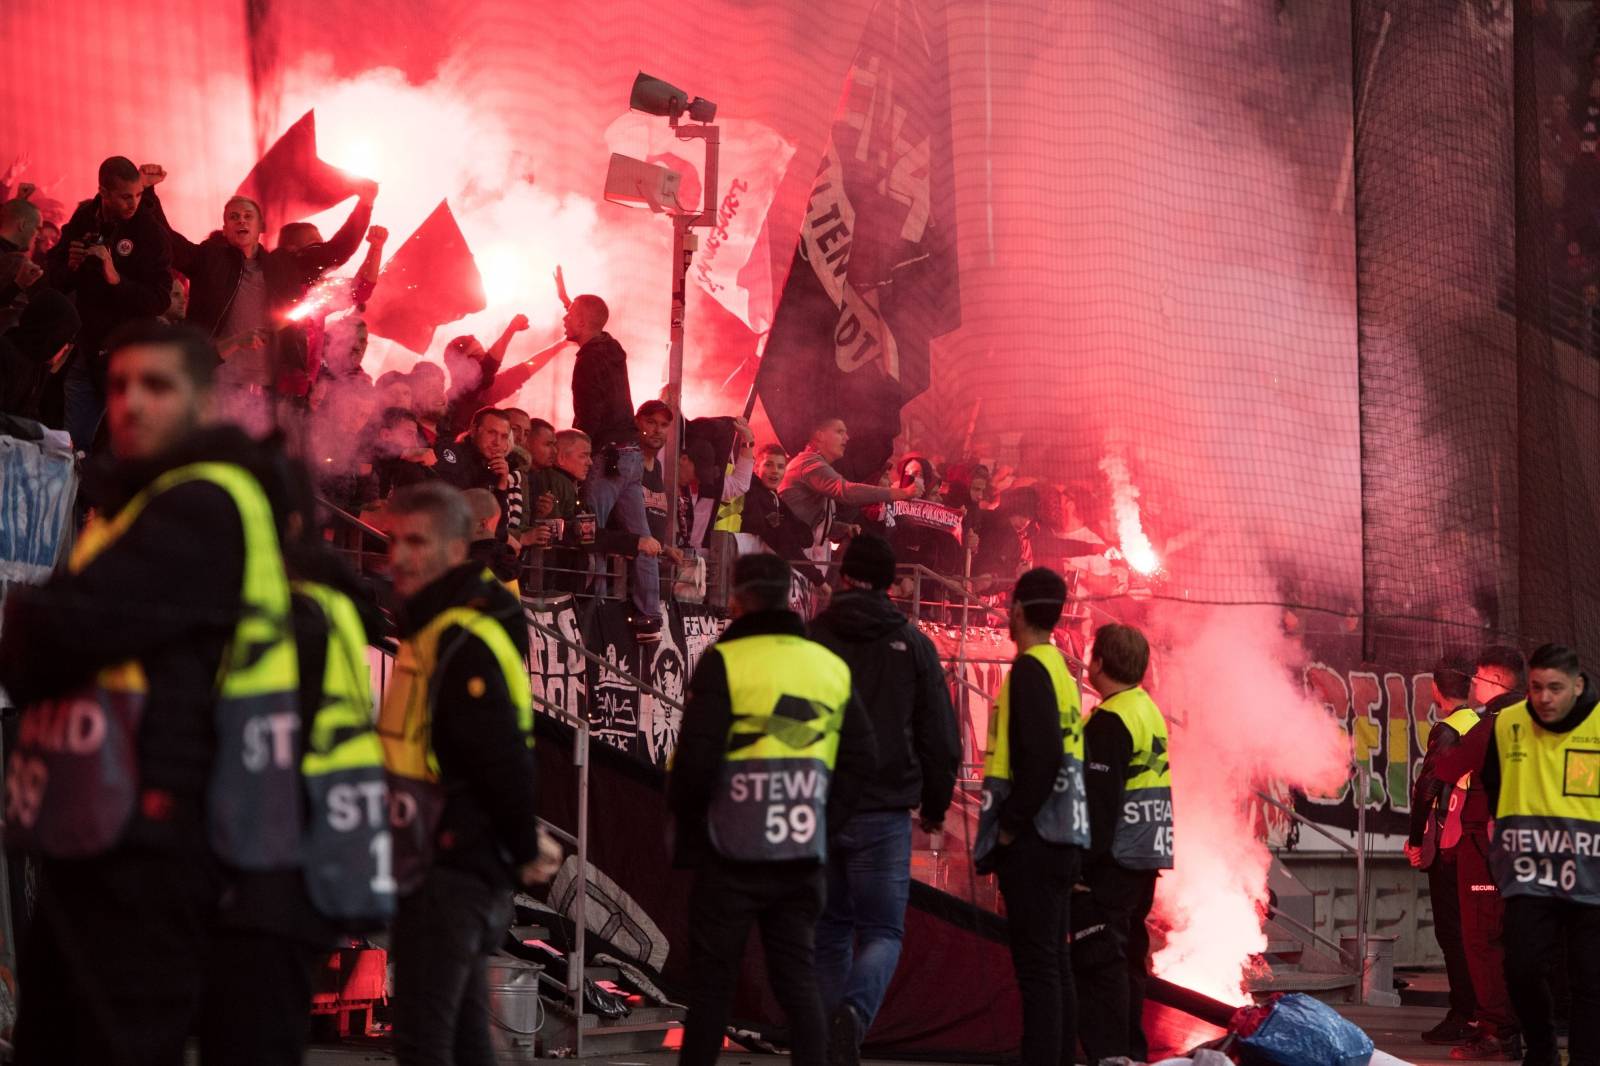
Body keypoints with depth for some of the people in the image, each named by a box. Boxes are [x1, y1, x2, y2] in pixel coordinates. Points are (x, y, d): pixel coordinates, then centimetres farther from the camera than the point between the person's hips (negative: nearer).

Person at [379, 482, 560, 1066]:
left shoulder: (461, 644, -16)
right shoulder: (430, 630, 16)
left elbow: (504, 758, -21)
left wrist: (526, 850, -12)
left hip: (451, 870, -10)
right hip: (452, 865, 10)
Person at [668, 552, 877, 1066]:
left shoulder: (723, 662, -9)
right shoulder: (832, 667, 9)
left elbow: (696, 756, -14)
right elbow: (859, 756, 10)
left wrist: (684, 821, 1)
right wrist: (824, 819, 12)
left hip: (731, 853, -4)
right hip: (803, 855, 4)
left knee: (711, 983, 4)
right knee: (799, 981, 7)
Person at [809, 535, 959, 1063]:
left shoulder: (809, 639, 1)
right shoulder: (912, 645, 1)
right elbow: (941, 738, 3)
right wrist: (935, 806, 18)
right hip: (884, 812, -1)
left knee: (829, 930, 13)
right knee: (882, 930, 3)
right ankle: (854, 1013, -24)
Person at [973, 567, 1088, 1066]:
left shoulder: (1029, 670, -12)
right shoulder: (1061, 670, 16)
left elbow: (1041, 758, -22)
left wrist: (1009, 826, -16)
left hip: (1032, 842, -9)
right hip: (1063, 840, 9)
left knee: (1037, 964, -10)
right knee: (1053, 965, 12)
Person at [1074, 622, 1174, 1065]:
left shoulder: (1109, 721, -15)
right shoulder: (1150, 712, 14)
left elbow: (1100, 800, -20)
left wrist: (1084, 859, -17)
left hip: (1111, 863, -10)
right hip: (1145, 861, 10)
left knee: (1098, 961, -9)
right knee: (1129, 958, 14)